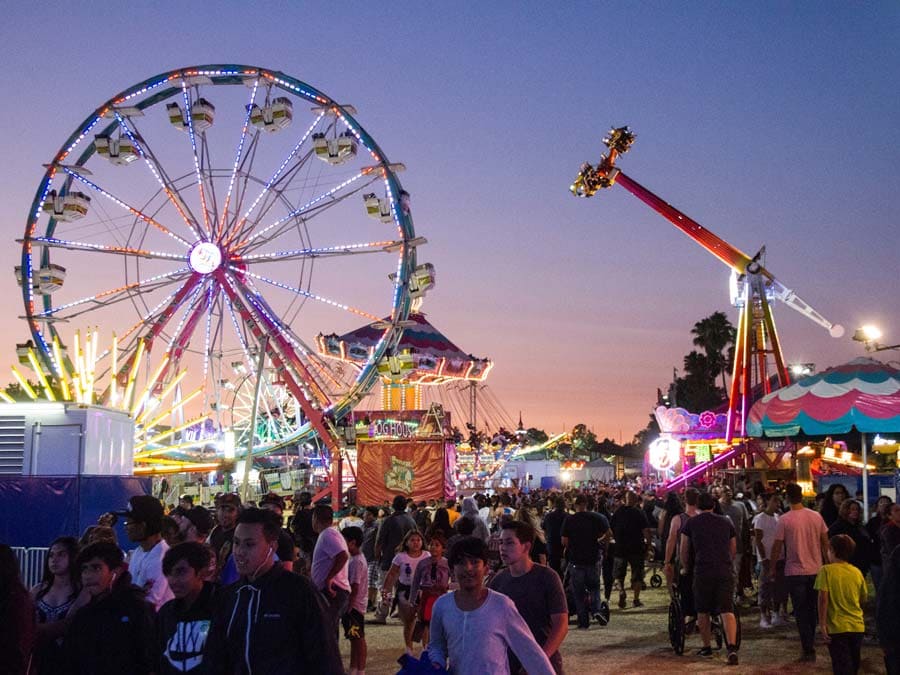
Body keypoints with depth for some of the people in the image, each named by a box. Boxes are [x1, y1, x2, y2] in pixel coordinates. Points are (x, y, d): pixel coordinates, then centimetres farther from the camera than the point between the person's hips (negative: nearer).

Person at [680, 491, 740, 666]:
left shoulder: (691, 523, 8)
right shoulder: (726, 522, 15)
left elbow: (684, 552, 12)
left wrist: (686, 568, 27)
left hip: (702, 572, -2)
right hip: (725, 571, 2)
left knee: (703, 612, 13)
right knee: (727, 610, -2)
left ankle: (706, 647, 21)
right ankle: (732, 647, -19)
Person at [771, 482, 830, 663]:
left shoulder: (784, 520, -12)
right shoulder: (816, 516, -1)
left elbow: (777, 546, -8)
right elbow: (825, 543, 6)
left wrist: (772, 568, 5)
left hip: (795, 572, -4)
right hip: (815, 570, 4)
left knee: (801, 613, 2)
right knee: (812, 610, 19)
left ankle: (808, 650, -1)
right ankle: (810, 643, 29)